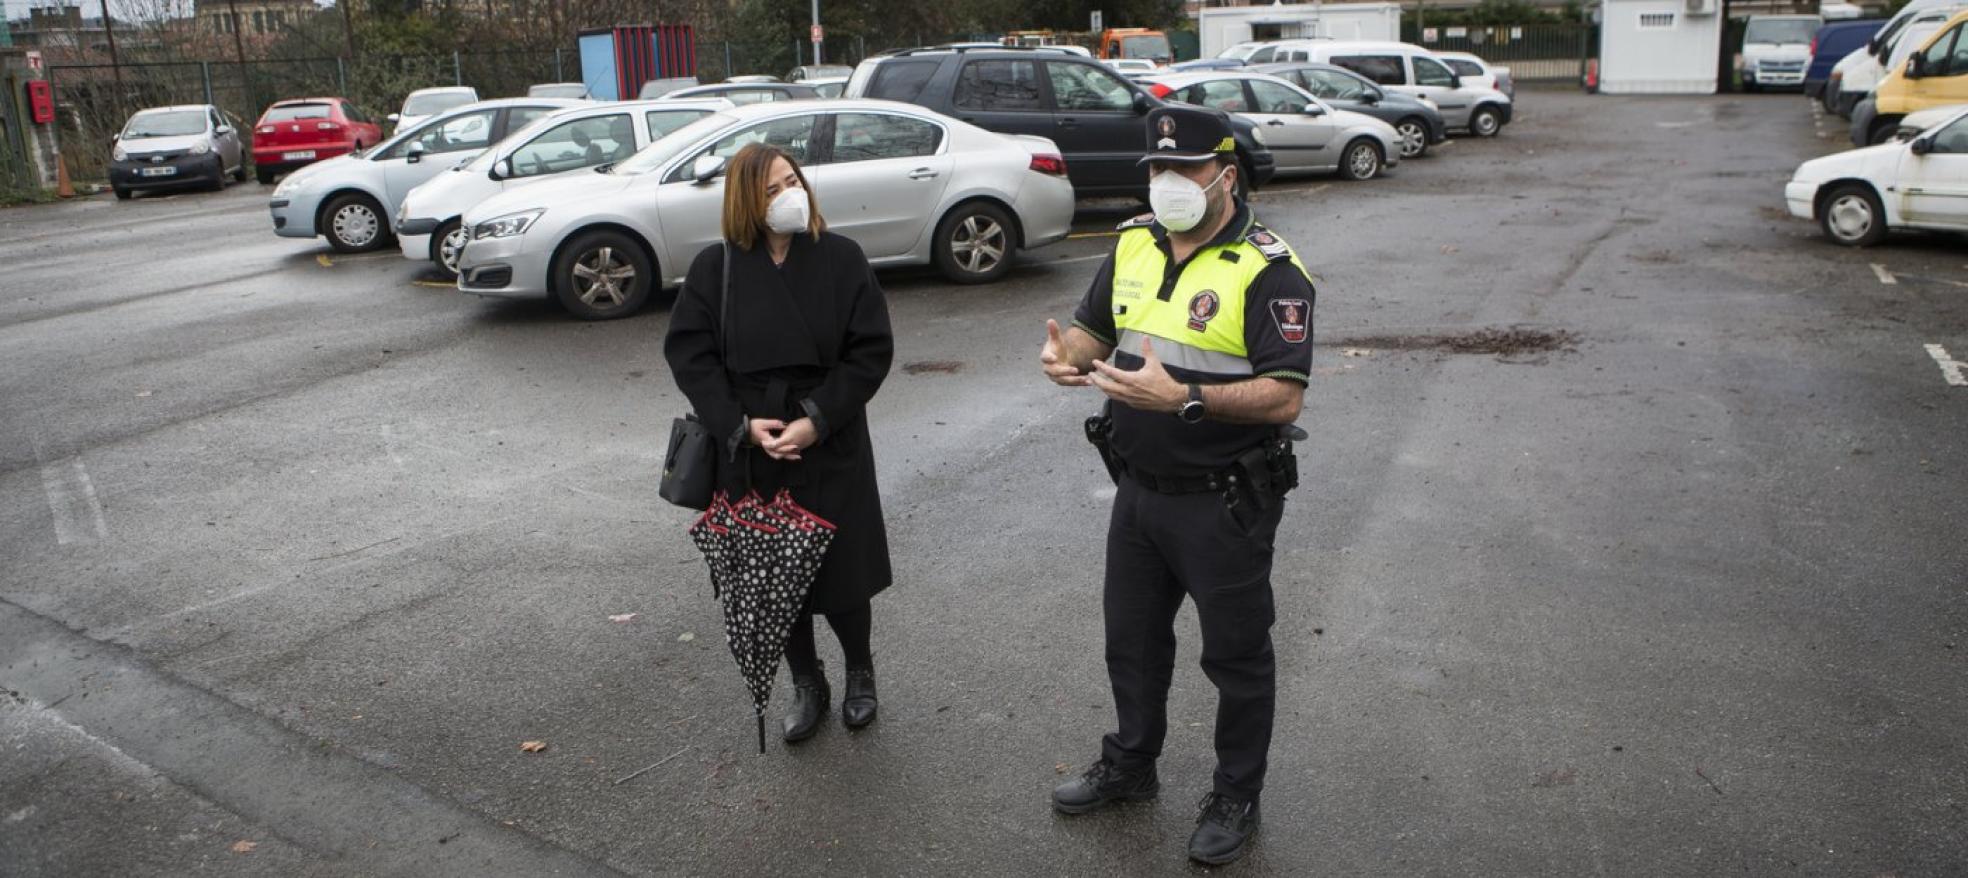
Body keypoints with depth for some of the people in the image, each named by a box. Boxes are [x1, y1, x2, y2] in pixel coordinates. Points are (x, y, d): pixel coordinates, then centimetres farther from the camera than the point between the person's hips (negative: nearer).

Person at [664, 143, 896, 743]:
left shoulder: (841, 258, -5)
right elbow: (687, 352, -2)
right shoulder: (716, 267, -2)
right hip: (749, 455, 2)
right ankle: (807, 684, 34)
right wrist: (741, 424, -13)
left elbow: (872, 350, -6)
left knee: (841, 580, 3)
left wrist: (818, 419, -16)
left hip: (832, 452, -1)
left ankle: (860, 671, 33)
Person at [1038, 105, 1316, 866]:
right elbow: (1092, 326, 13)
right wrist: (1067, 353, -11)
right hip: (1139, 489, 7)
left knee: (1235, 655, 11)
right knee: (1132, 635, 22)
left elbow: (1284, 398, -24)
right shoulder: (1133, 245, 3)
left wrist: (1184, 397, -37)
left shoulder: (1266, 271, -18)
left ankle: (1236, 798, 32)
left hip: (1225, 503, -6)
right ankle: (1130, 765, 45)